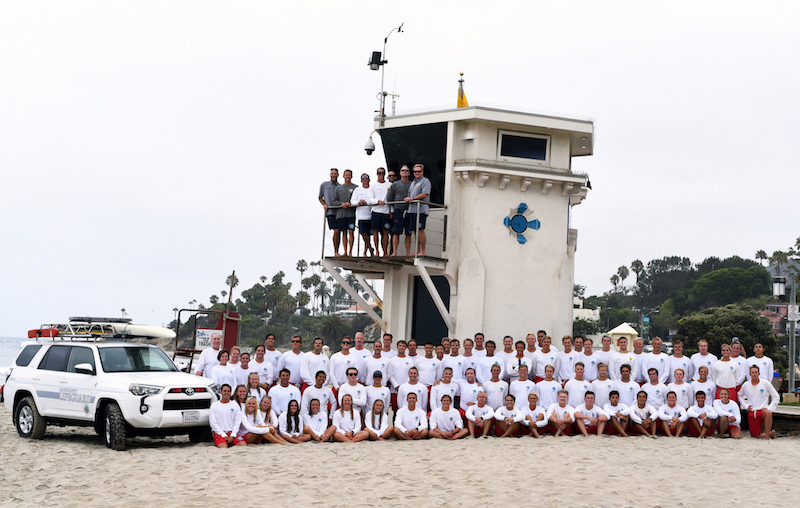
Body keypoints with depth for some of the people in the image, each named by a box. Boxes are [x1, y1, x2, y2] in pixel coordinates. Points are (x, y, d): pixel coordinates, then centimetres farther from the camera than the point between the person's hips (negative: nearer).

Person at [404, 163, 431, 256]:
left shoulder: (425, 181, -1)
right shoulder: (413, 182, 25)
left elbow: (424, 194, -12)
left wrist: (411, 198, -13)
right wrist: (407, 199, 7)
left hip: (420, 210, -8)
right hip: (411, 210, 8)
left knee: (421, 230, -9)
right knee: (415, 231, 7)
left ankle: (422, 251, -7)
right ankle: (418, 251, 9)